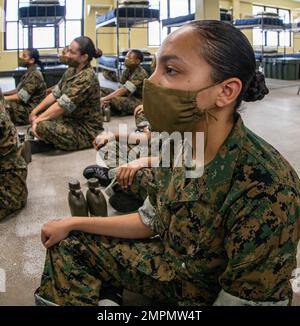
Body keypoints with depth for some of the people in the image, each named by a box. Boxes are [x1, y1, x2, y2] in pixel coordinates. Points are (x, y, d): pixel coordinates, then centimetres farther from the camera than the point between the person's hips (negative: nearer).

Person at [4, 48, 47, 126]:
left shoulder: (35, 75, -16)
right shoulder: (29, 73, 14)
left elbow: (21, 97, -21)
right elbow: (18, 90, 19)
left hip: (29, 112, -9)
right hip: (25, 106, 9)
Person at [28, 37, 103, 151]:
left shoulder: (86, 78, -22)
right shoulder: (71, 71, 6)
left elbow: (62, 106, -23)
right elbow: (55, 94, 8)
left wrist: (38, 120, -16)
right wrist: (35, 112, -1)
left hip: (86, 130, -9)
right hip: (72, 120, 9)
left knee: (42, 126, -27)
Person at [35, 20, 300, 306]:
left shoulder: (266, 191, -33)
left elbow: (249, 299, -25)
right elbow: (149, 221, 4)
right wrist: (73, 223, 3)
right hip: (168, 266, 6)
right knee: (69, 247, 6)